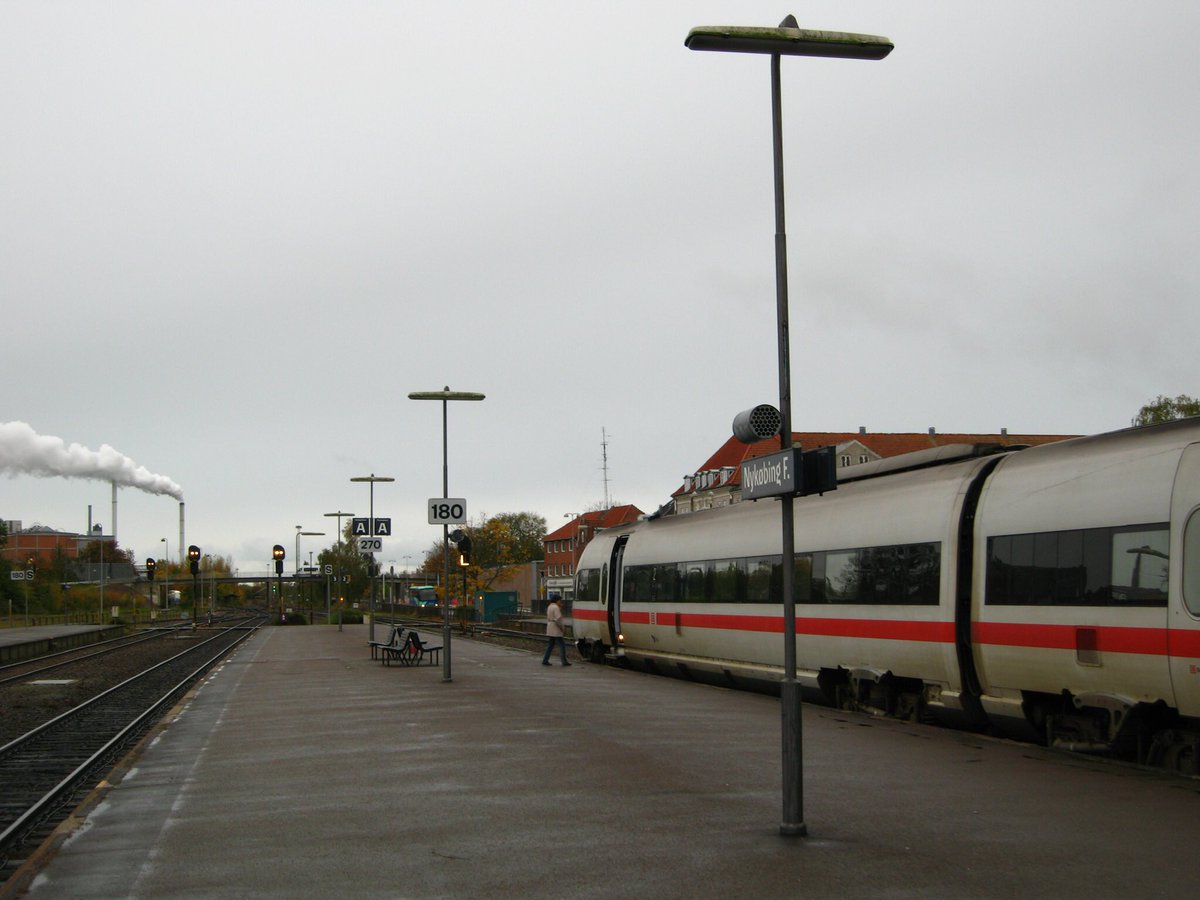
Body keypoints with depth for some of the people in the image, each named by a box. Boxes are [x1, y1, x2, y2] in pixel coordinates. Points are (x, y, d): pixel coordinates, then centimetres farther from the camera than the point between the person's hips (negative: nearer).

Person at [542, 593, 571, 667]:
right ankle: (564, 661, -5)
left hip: (550, 630, 9)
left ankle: (545, 660, 11)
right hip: (556, 630, -9)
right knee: (562, 645, -4)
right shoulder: (556, 607, -16)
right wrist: (561, 626, -10)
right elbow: (558, 618, -24)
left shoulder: (549, 607, 14)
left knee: (550, 645, 13)